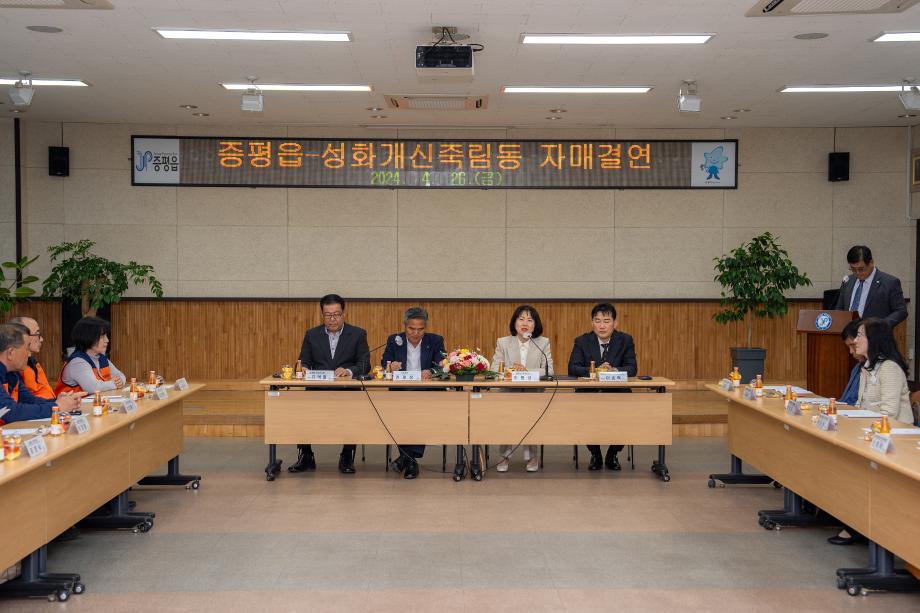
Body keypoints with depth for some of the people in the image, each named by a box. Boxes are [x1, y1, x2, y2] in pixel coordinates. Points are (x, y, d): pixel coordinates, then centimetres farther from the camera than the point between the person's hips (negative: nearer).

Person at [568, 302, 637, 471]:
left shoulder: (625, 340, 3)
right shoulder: (582, 341, 1)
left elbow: (632, 368, -5)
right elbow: (572, 368, -8)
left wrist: (613, 370, -26)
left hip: (618, 394, 0)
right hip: (589, 394, 0)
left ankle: (612, 455, 4)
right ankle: (595, 455, 2)